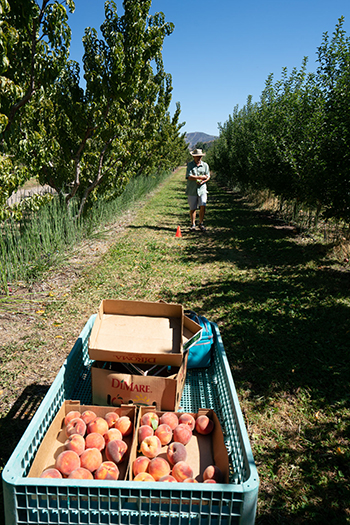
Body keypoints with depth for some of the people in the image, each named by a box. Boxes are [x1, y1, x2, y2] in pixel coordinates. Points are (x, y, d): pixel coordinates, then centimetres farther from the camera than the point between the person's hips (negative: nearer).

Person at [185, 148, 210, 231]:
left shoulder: (205, 165, 10)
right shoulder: (190, 165, 2)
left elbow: (208, 177, 7)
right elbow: (189, 177, -10)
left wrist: (202, 181, -13)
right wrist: (201, 177, -8)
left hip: (202, 189, 1)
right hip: (192, 190, -1)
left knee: (203, 206, -11)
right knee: (192, 208, 3)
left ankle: (201, 224, 4)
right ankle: (193, 225, 18)